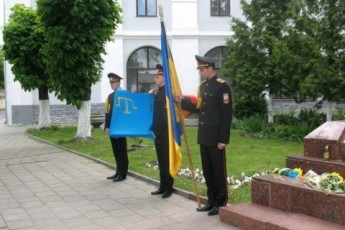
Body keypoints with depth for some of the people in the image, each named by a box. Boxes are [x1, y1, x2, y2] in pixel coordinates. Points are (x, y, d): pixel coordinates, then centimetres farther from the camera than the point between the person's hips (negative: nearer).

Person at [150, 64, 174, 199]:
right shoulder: (157, 92, 12)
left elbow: (170, 114, -18)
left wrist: (160, 132, -14)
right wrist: (154, 129, 12)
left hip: (166, 135, -8)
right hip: (158, 134, 8)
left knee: (167, 162, 2)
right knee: (161, 162, 14)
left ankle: (168, 188, 11)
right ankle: (162, 186, 23)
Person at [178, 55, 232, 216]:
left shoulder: (222, 86, -12)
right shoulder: (203, 86, 13)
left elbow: (227, 114, -15)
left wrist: (223, 139, -18)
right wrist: (182, 102, 8)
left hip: (216, 138, -8)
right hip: (204, 136, 8)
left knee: (218, 171, 3)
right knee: (207, 170, 14)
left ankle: (220, 203, 13)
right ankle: (211, 201, 25)